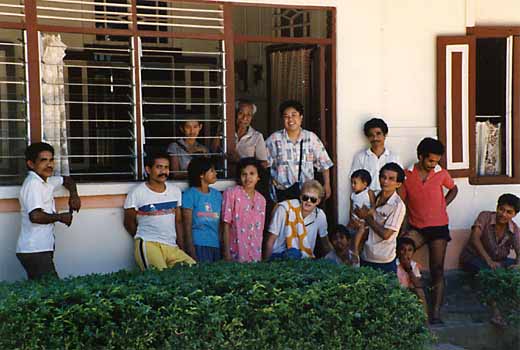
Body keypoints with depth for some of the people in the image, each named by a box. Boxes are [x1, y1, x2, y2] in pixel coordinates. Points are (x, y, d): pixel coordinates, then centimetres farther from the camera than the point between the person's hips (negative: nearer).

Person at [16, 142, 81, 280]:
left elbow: (67, 180, 34)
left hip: (41, 249, 9)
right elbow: (35, 216, -26)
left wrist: (73, 195, 15)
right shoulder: (33, 183, -14)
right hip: (34, 251, -9)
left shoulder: (46, 181, 14)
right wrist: (60, 217, -11)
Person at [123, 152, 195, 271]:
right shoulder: (136, 193, -1)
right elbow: (129, 223, 7)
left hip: (172, 247, 5)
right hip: (148, 244, -5)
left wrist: (181, 248, 9)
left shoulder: (175, 191, 14)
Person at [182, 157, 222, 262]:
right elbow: (187, 225, -5)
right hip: (198, 245, -5)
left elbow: (220, 223, 12)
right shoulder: (190, 194, -2)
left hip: (217, 245, 5)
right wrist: (191, 249, -11)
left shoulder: (217, 195, 14)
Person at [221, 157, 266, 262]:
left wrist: (261, 256, 11)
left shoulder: (261, 200, 11)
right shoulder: (231, 193, -4)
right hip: (237, 254, -4)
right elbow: (226, 224, -6)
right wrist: (227, 253, -11)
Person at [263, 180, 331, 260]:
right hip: (279, 257, -6)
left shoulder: (320, 216, -4)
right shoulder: (284, 209, -17)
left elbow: (325, 244, 15)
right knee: (293, 253, -36)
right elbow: (270, 241, -10)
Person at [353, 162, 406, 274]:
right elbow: (364, 227, 8)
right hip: (365, 257, 6)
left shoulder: (398, 206, -15)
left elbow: (385, 234, -17)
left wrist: (367, 217, -10)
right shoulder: (375, 198, 4)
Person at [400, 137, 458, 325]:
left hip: (438, 227, 0)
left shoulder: (441, 173, -1)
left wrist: (442, 205, 3)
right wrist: (403, 229, -3)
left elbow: (453, 189, 19)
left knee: (437, 270, -2)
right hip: (416, 228, 0)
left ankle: (436, 312, -2)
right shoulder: (406, 175, -2)